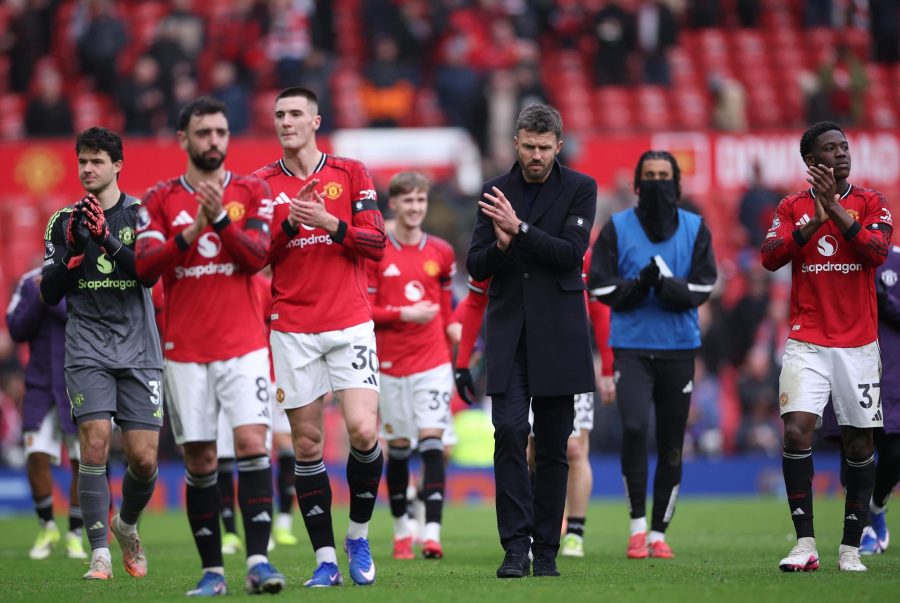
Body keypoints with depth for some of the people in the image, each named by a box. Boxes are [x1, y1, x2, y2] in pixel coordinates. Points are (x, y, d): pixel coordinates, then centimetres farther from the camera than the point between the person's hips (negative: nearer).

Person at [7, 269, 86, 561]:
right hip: (41, 384, 2)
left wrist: (54, 301, -24)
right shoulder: (29, 283, 4)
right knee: (37, 457, -6)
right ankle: (47, 527, 14)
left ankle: (75, 534, 14)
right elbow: (17, 332, 0)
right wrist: (38, 301, -15)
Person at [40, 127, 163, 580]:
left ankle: (127, 526, 27)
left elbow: (149, 273, -11)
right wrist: (73, 251, -10)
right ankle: (100, 553, -14)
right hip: (87, 351, 0)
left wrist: (105, 238, -21)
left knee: (144, 458, -4)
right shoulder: (64, 222, 8)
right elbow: (49, 294, 6)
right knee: (95, 442, -17)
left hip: (138, 351, 0)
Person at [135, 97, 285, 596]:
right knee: (198, 459, 1)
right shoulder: (160, 199, 7)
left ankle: (258, 560, -17)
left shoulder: (252, 192, 7)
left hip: (244, 344, -1)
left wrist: (220, 218, -21)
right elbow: (145, 264, -5)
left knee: (252, 443, -14)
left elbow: (258, 255, -7)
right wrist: (191, 232, -19)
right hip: (185, 349, 1)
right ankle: (211, 570, 7)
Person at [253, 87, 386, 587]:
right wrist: (290, 223, -13)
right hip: (293, 329, 1)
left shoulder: (351, 174, 5)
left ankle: (359, 534, 8)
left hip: (350, 324, -1)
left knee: (363, 431, -14)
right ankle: (326, 558, 5)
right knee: (307, 445, -1)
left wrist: (328, 222, -14)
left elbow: (376, 244, 0)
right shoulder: (261, 184, 7)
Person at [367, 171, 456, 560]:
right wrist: (404, 314, -16)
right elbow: (363, 310, -4)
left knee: (432, 441, -11)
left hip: (433, 361, 1)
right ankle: (401, 529, 22)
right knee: (398, 446, 6)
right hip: (391, 364, -1)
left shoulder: (441, 252, 7)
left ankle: (432, 532, -16)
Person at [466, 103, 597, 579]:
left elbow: (572, 252, -12)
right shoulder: (495, 193, 9)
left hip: (557, 335, -1)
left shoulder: (579, 189, 2)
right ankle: (515, 548, -14)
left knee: (552, 445, 3)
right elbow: (476, 267, 6)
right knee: (509, 431, -12)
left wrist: (519, 229, -18)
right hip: (508, 332, 1)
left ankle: (546, 551, 9)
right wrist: (501, 246, -14)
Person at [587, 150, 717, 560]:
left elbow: (701, 289, -1)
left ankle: (658, 533, 13)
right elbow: (601, 288, 0)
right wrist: (640, 283, -17)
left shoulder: (695, 229, 6)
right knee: (634, 427, -20)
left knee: (671, 445, 4)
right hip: (631, 346, -2)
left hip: (679, 348, 2)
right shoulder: (617, 228, 3)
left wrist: (666, 284, -20)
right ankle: (637, 524, -7)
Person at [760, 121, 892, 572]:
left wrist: (835, 208, -16)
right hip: (807, 343, -1)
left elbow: (877, 251, -12)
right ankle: (804, 544, -11)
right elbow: (769, 257, -7)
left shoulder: (870, 203, 5)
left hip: (858, 344, 1)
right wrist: (814, 222, -17)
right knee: (796, 431, -15)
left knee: (859, 441, 2)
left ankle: (850, 548, 11)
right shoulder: (792, 207, 7)